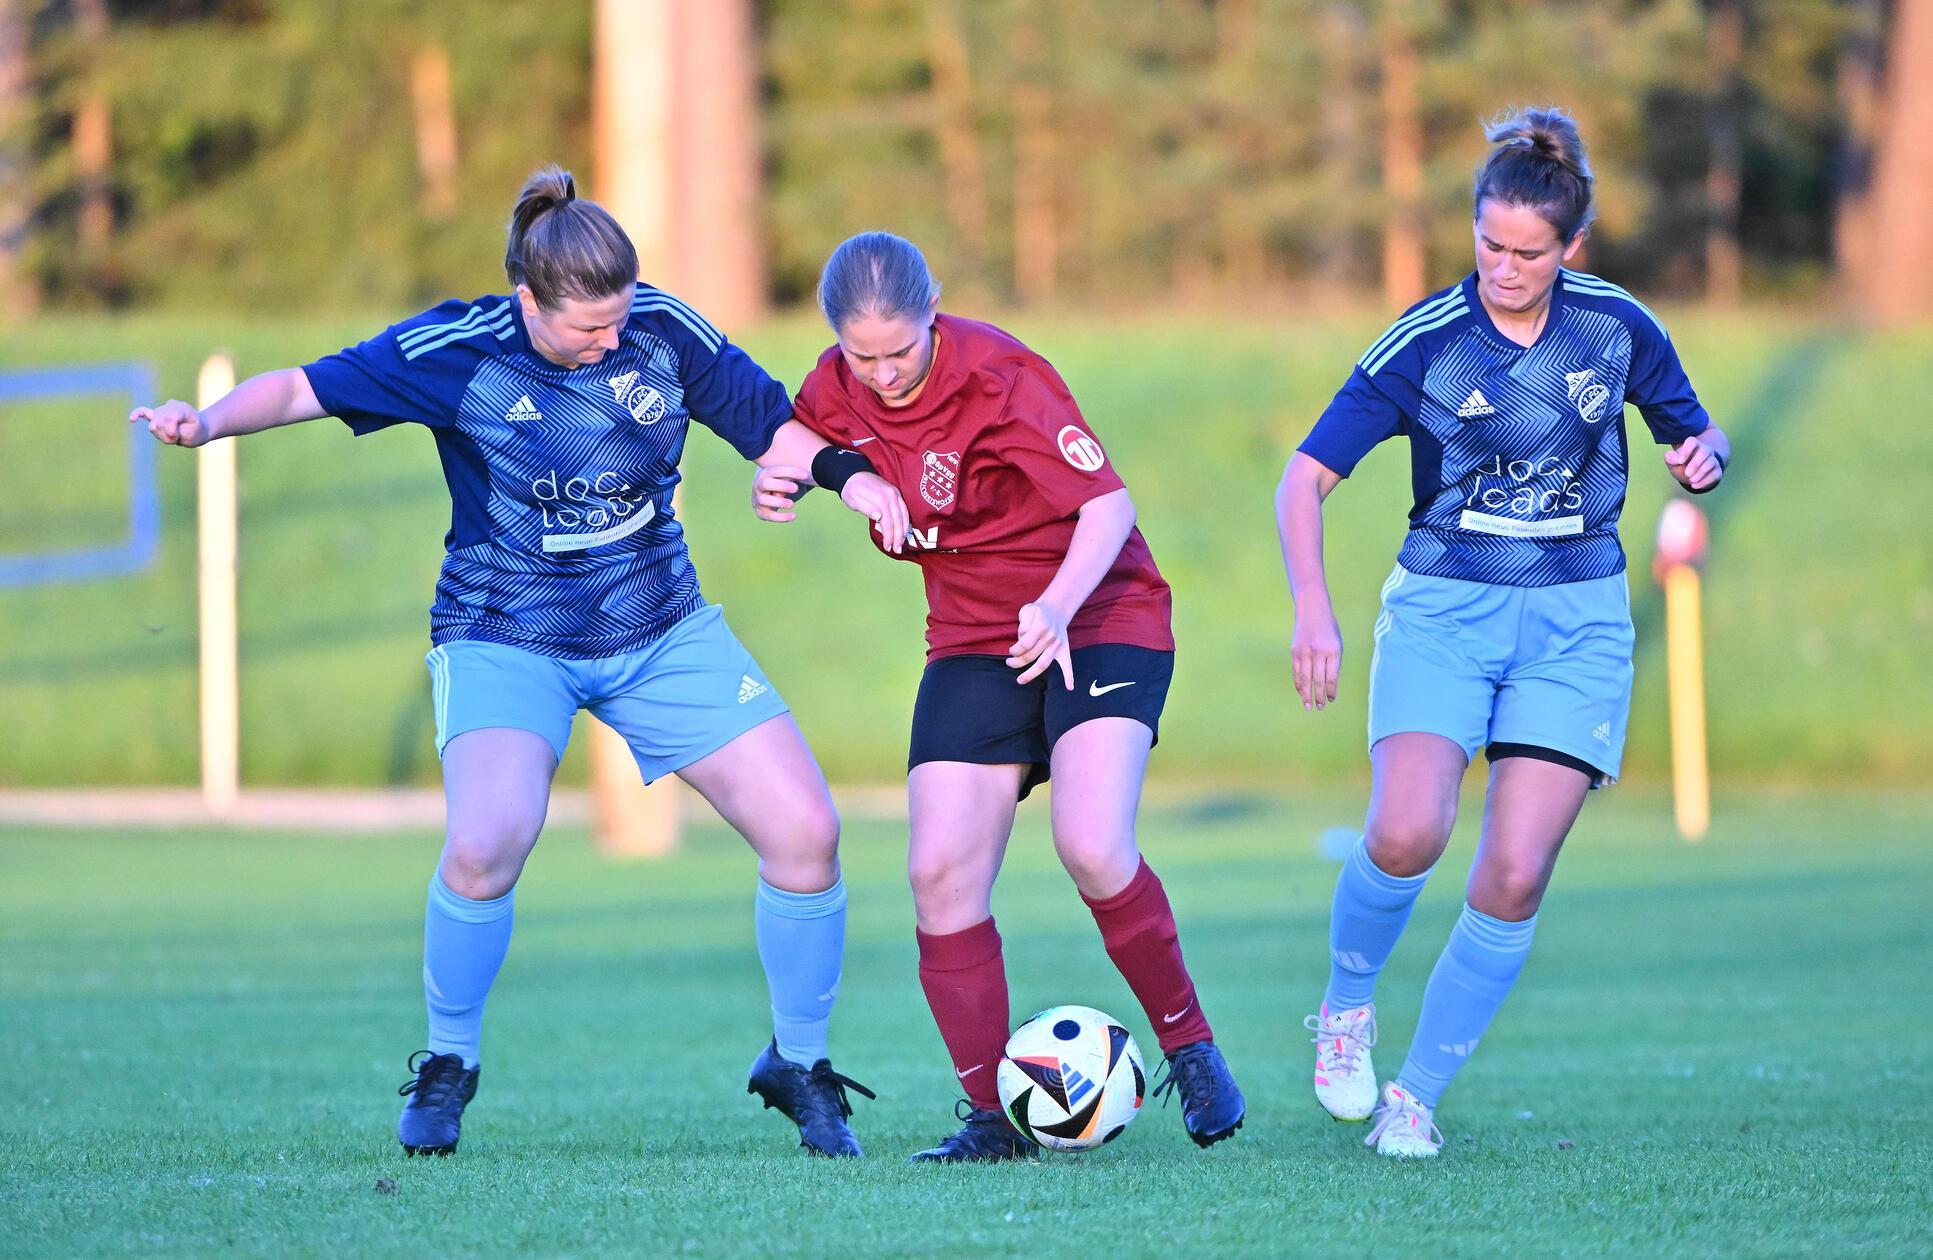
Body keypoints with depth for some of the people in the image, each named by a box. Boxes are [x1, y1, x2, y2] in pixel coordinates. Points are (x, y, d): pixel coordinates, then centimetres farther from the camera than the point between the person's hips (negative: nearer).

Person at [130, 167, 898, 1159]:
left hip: (660, 630, 3)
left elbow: (772, 428, 4)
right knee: (485, 843, -28)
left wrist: (857, 480, -14)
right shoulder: (454, 354, -16)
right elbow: (305, 388, -8)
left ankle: (799, 1068, 15)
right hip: (507, 639, -3)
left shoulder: (664, 331, -9)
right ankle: (447, 1066, -1)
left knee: (804, 831, -7)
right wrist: (210, 422, -26)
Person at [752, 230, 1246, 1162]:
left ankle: (1191, 1049, -2)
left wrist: (1059, 605, -43)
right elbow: (793, 446, 15)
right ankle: (992, 1118, 3)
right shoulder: (839, 388, -5)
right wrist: (778, 483, -10)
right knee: (940, 876, -8)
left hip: (1098, 621, -6)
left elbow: (1108, 504, -26)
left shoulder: (999, 376, -22)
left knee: (1093, 849, -24)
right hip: (973, 643, 6)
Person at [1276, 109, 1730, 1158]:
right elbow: (1305, 477, -9)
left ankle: (1417, 1093, 5)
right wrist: (1313, 610, -23)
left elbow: (1697, 441, 13)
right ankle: (1346, 1008, 7)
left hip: (1577, 623, 2)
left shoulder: (1617, 327, -1)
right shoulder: (1424, 342, -9)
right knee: (1407, 834, -23)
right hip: (1442, 609, -2)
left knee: (1515, 876, -10)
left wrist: (1703, 459, -11)